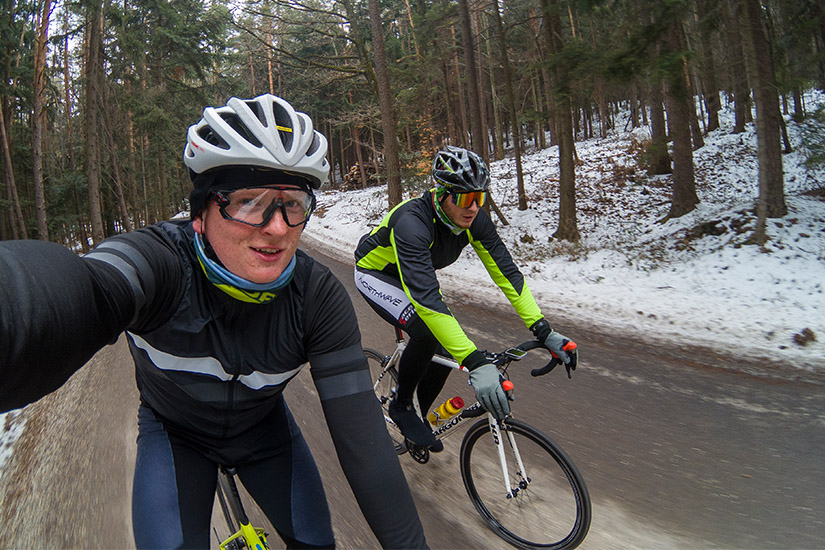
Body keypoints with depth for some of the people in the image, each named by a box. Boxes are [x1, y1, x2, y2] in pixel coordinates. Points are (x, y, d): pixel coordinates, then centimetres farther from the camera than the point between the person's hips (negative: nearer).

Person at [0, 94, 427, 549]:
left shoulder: (319, 297, -27)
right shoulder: (158, 260, -34)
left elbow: (359, 428, -28)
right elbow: (78, 293, -59)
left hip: (263, 428, 2)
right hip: (176, 434, -1)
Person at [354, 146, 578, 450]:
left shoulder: (475, 220, -22)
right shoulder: (412, 222, -41)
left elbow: (505, 271, -20)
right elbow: (426, 298, -50)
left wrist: (544, 331, -28)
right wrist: (476, 363, -55)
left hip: (415, 275, 6)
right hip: (375, 273, -6)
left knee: (447, 348, -4)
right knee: (425, 332, -30)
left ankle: (419, 414, 23)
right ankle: (401, 406, -3)